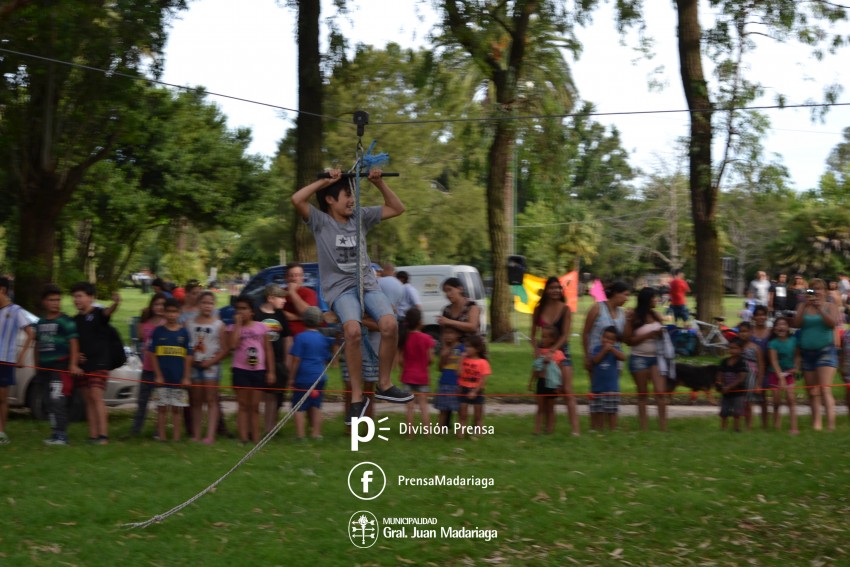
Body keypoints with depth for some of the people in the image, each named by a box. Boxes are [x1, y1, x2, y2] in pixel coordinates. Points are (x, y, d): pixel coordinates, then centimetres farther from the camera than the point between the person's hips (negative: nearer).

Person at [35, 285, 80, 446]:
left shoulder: (65, 321, -5)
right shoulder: (40, 323, 16)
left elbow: (74, 343, -10)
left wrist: (73, 364, -18)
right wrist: (37, 364, 23)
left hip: (61, 366, -7)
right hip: (46, 366, 7)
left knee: (57, 400, -15)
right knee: (54, 402, 11)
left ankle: (60, 434, -16)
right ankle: (57, 434, 17)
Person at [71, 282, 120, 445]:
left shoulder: (98, 314, -6)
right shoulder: (75, 320, 12)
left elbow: (107, 312, -29)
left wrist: (115, 303, -52)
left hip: (99, 364, -7)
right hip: (83, 364, 7)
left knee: (96, 397, -13)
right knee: (88, 400, 8)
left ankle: (103, 434, -14)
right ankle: (93, 435, 11)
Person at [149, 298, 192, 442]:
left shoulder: (183, 332, 4)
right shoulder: (158, 331, 2)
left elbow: (188, 356, 5)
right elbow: (153, 355, 2)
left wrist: (187, 377, 0)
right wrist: (158, 375, -4)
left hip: (179, 379, 1)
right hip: (162, 378, -1)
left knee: (177, 409, 5)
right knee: (162, 408, 3)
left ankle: (176, 438, 9)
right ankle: (162, 437, 9)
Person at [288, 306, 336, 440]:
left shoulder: (301, 337, -9)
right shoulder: (324, 339, 8)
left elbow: (296, 359, -12)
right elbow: (327, 359, 16)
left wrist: (292, 377, -4)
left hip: (303, 378, -5)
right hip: (319, 377, 5)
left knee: (299, 408, 0)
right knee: (316, 407, 13)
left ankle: (300, 434, -3)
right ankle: (316, 433, 14)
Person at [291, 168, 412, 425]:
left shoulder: (362, 217, 15)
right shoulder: (320, 221, 2)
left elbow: (397, 209, 21)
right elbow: (297, 199, -15)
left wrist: (379, 183, 11)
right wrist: (325, 181, -6)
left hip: (367, 284, 4)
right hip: (340, 287, -4)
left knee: (390, 324, -25)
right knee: (353, 330, -33)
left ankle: (384, 385, -6)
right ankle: (357, 396, -23)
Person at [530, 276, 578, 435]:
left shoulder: (565, 309, -5)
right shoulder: (539, 309, 3)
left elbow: (565, 335, -10)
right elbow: (533, 333, 6)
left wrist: (552, 351, -20)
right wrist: (536, 349, -12)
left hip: (561, 351, -3)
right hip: (543, 351, 3)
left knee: (567, 391, -9)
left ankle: (575, 429, -14)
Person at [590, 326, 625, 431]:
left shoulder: (615, 349, 0)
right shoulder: (597, 348, 2)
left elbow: (623, 357, -17)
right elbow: (594, 360, -11)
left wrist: (612, 349, -22)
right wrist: (604, 351, -18)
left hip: (611, 387, -2)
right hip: (597, 386, 2)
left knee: (612, 411, 1)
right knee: (597, 411, 7)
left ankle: (612, 430, 5)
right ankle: (598, 430, 14)